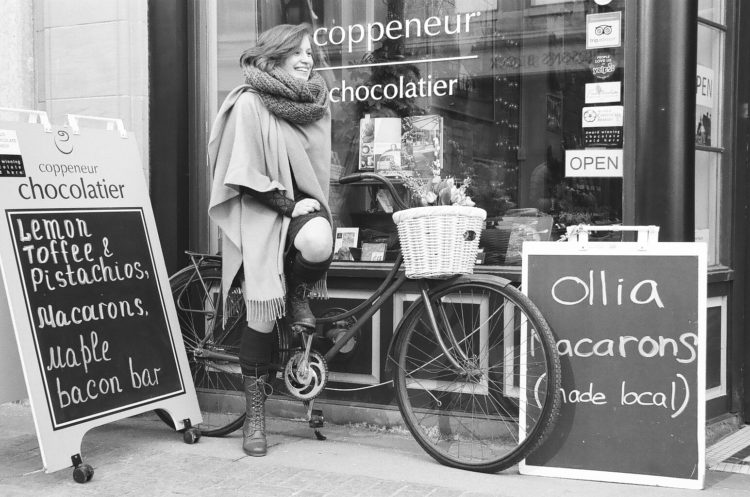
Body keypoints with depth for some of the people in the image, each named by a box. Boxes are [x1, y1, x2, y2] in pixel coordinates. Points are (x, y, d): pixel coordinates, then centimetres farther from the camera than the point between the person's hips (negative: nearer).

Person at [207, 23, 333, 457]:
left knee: (318, 242, -35)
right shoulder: (250, 103, -8)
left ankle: (299, 295, 2)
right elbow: (246, 175, -12)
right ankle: (255, 415, 8)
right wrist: (288, 203, -17)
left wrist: (315, 204, 5)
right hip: (260, 209, -3)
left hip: (302, 200, 3)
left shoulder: (317, 101, 7)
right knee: (263, 312, -8)